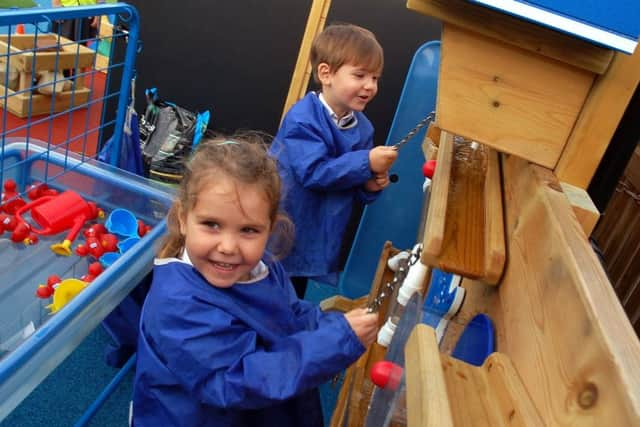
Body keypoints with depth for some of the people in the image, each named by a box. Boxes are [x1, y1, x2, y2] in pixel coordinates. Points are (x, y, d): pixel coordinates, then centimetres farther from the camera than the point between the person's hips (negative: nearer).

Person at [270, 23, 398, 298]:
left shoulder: (362, 127, 2)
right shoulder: (303, 119, -20)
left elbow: (355, 189, 10)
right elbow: (314, 172, -30)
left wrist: (370, 186, -13)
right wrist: (366, 163, -31)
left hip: (317, 242, 6)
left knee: (294, 304, 23)